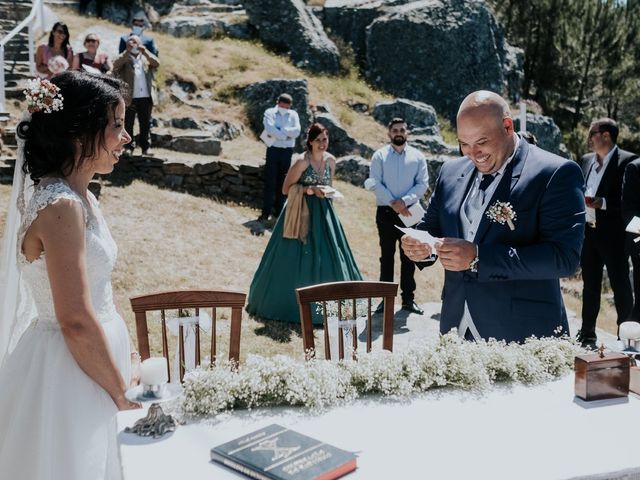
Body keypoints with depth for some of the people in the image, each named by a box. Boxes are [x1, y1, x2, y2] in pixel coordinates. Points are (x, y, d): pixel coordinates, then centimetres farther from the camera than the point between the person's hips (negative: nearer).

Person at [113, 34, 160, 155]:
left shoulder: (146, 57, 15)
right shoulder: (124, 58, 7)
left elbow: (157, 63, -3)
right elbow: (116, 65, -13)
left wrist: (145, 52, -15)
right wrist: (127, 51, -18)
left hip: (146, 97, 2)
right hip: (129, 97, -2)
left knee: (146, 124, 6)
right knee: (128, 124, 1)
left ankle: (146, 148, 12)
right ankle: (128, 147, 7)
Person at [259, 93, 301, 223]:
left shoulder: (293, 114, 8)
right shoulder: (270, 112, 2)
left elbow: (297, 131, -8)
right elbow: (270, 129, -15)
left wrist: (278, 131, -13)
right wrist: (286, 134, -12)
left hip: (287, 151, 2)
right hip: (273, 149, -2)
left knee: (282, 182, 7)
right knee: (270, 182, -4)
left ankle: (279, 211, 15)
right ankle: (266, 212, -2)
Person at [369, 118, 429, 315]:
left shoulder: (417, 156, 5)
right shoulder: (379, 156, 2)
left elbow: (422, 184, -1)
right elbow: (375, 184, -6)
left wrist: (404, 201, -15)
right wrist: (392, 203, -16)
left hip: (409, 212, 1)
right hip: (386, 212, -1)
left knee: (408, 257, 5)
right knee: (386, 256, 6)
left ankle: (408, 299, 13)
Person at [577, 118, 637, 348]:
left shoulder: (627, 161, -9)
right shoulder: (586, 160, 11)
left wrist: (603, 203, -22)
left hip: (613, 235, -6)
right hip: (588, 232, 6)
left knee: (620, 286, 2)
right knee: (590, 286, 14)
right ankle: (587, 335, 24)